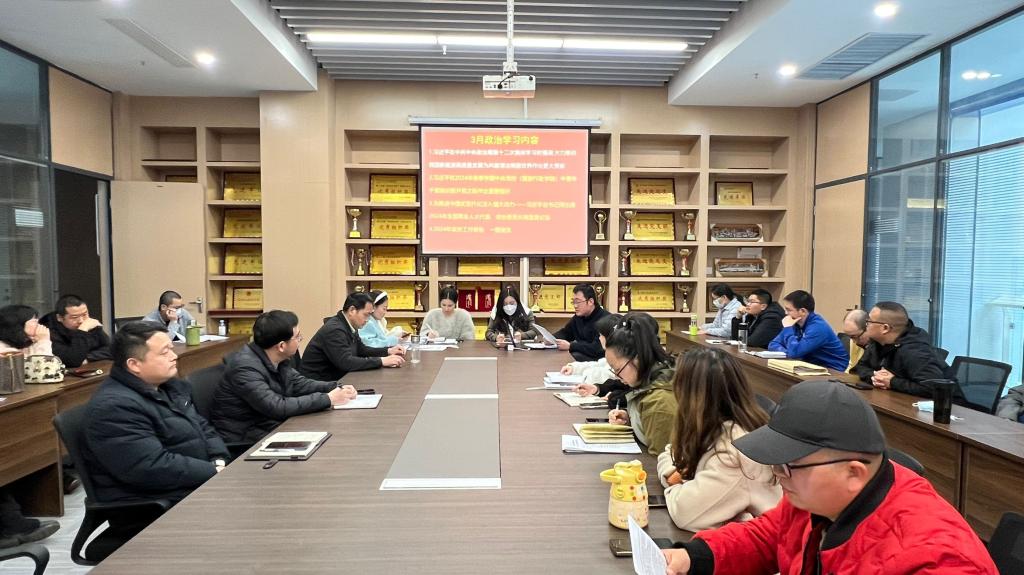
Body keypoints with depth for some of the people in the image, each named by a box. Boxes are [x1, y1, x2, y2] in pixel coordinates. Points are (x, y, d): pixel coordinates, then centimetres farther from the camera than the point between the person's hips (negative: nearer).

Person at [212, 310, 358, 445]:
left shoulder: (277, 358, -2)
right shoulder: (245, 367, -25)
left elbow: (298, 383, 11)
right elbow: (277, 407, -30)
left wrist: (337, 388, -4)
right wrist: (328, 399, -25)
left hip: (273, 425, 7)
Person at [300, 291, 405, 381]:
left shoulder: (349, 326, 4)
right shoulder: (334, 329, -22)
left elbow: (361, 349, 17)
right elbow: (346, 362, -30)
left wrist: (388, 351, 3)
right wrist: (382, 361, -27)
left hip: (333, 380, 8)